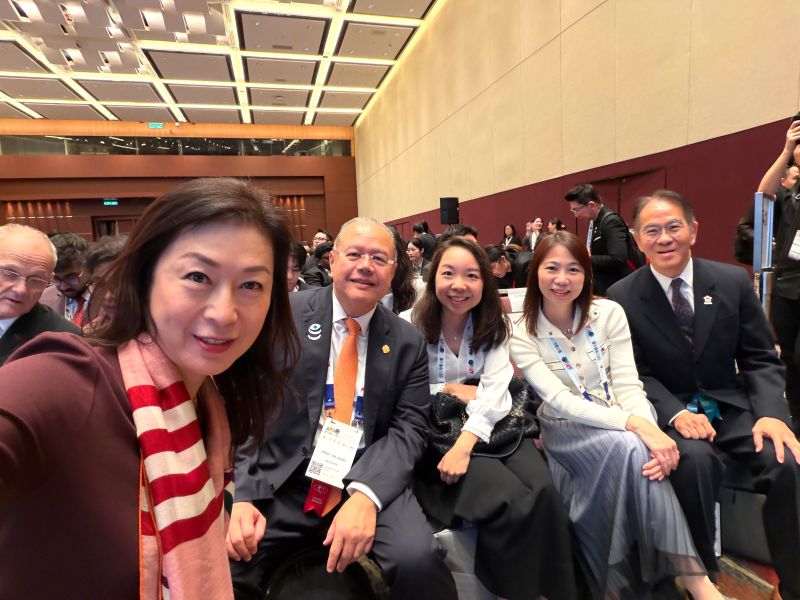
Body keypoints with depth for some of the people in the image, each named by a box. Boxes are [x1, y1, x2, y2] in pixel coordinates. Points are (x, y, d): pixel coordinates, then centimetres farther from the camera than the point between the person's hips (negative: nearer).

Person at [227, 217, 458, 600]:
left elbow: (409, 428, -2)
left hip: (368, 479, 1)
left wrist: (366, 495, -19)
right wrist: (244, 496, -12)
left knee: (417, 559, -24)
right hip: (281, 480, 1)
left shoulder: (408, 343, 3)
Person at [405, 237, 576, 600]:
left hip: (489, 428, 3)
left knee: (543, 493, -23)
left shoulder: (494, 326, 4)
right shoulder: (411, 325, -4)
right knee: (511, 501, -25)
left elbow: (495, 392, -10)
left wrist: (465, 444, -25)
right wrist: (451, 389, -10)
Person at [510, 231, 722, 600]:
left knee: (637, 452, -31)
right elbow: (560, 401, -19)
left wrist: (649, 427, -29)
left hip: (623, 427, 3)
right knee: (629, 448, -32)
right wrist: (634, 425, -31)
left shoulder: (608, 313, -4)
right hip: (566, 429, -2)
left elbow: (628, 384, -7)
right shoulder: (522, 335, -11)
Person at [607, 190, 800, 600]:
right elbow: (636, 375, -5)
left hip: (733, 407, 3)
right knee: (695, 459, -32)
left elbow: (761, 360, 3)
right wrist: (675, 413, -22)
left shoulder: (733, 281, 1)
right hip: (669, 411, -2)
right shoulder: (622, 298, -7)